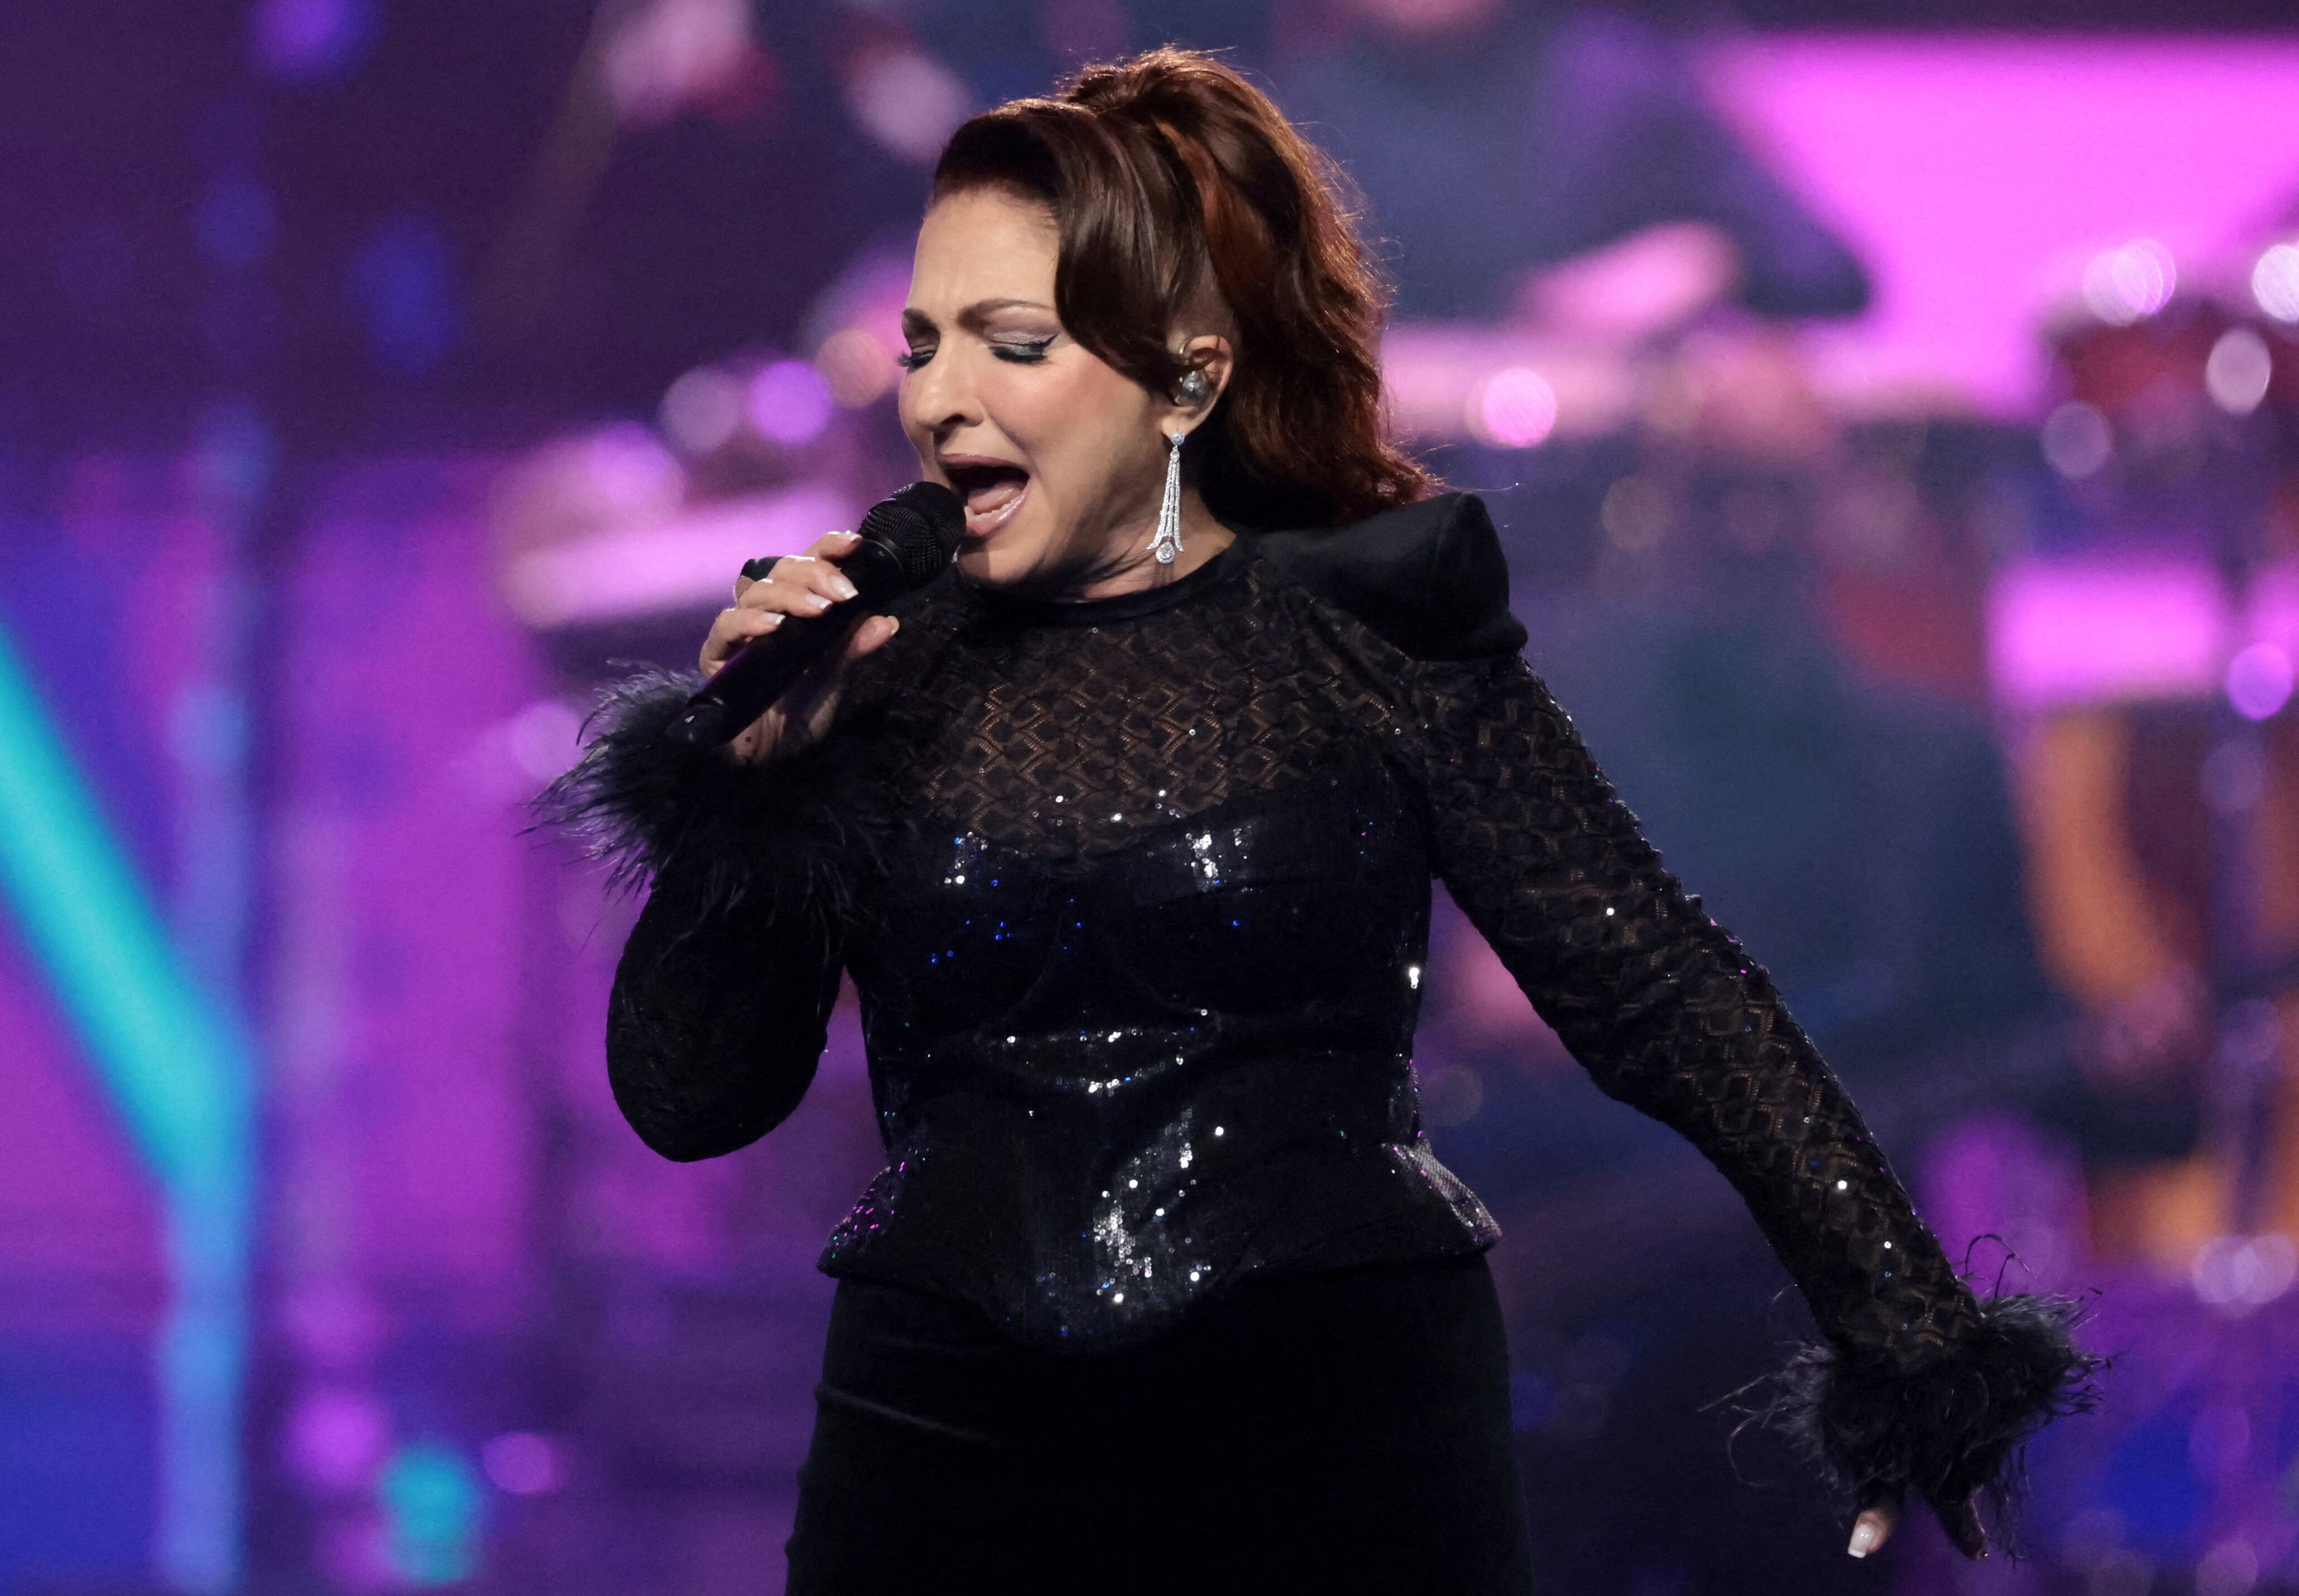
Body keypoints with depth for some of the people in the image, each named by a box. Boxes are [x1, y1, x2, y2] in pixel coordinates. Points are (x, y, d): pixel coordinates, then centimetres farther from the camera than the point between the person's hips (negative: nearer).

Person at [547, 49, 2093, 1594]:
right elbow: (690, 1102, 5)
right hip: (955, 1448, 2)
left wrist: (1915, 1347, -6)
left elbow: (1661, 992, -3)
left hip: (1347, 1433, -2)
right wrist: (747, 765, -8)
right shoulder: (873, 663, 5)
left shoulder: (1362, 628, -2)